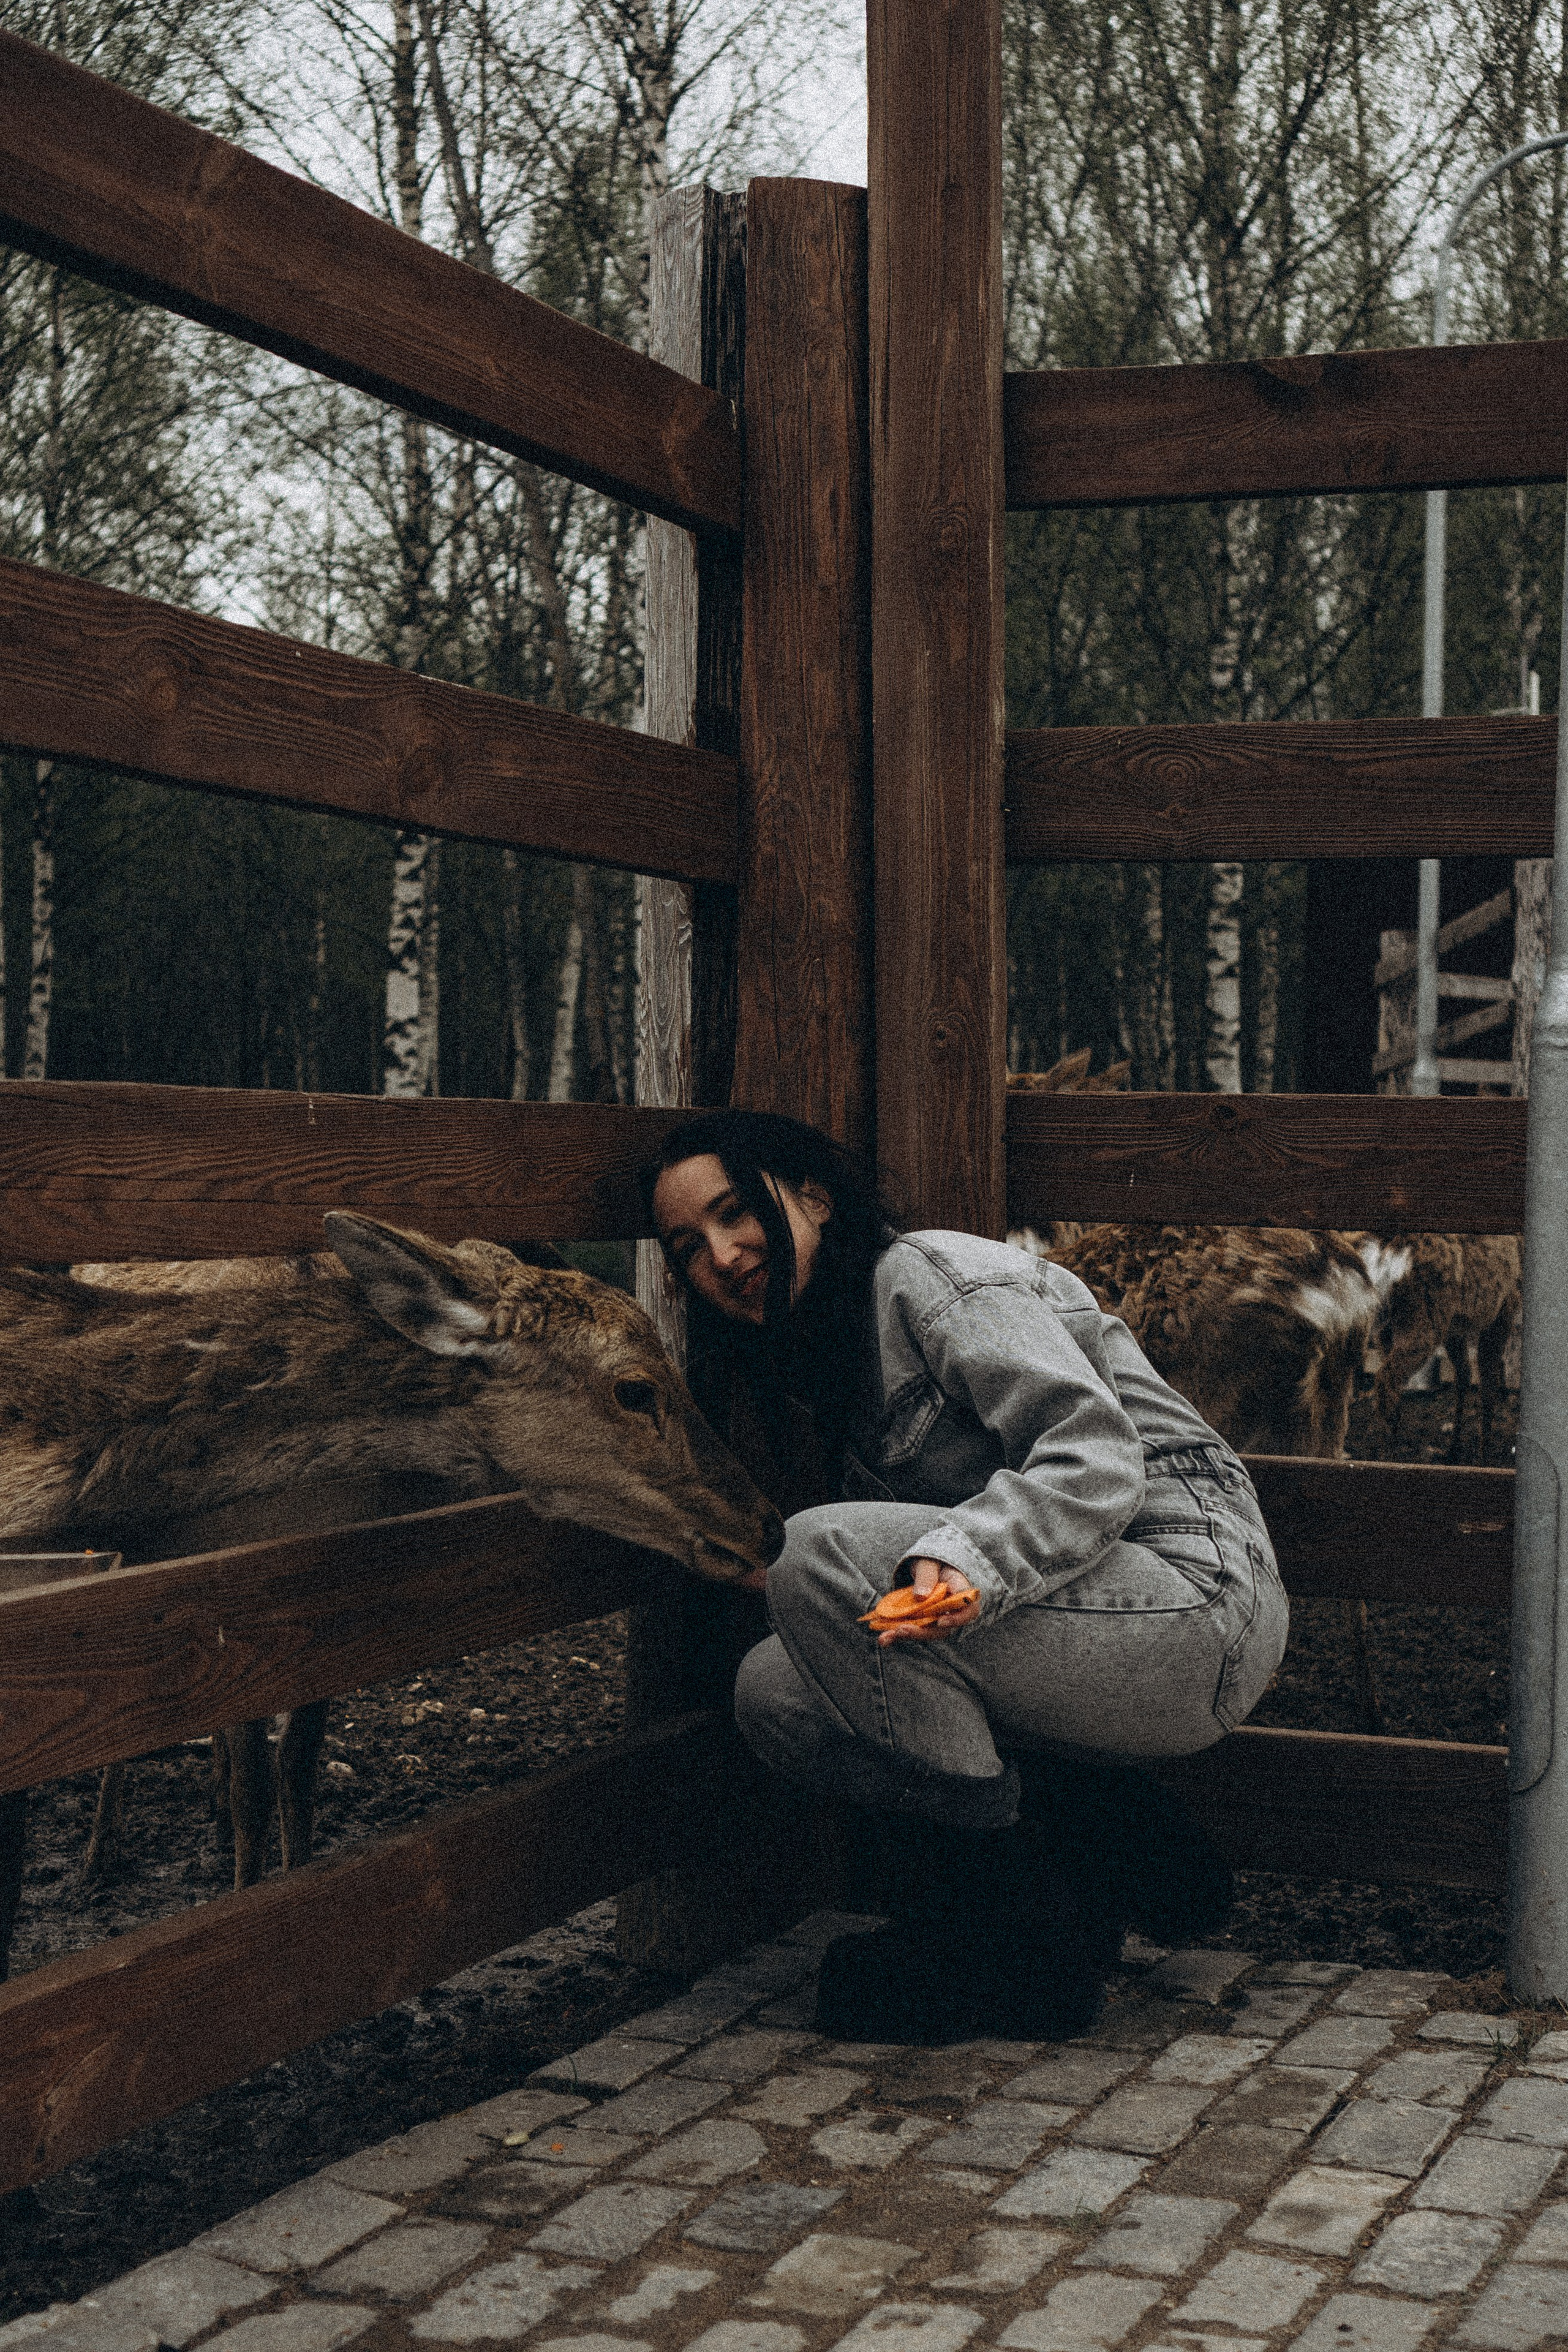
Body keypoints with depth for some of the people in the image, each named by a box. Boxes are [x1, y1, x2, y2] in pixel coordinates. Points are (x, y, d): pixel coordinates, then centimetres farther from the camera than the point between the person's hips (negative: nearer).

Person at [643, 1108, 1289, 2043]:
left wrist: (968, 1561, -35)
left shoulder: (930, 1272, -9)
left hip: (1198, 1600, -9)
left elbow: (1097, 1453, -22)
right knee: (778, 1693, -1)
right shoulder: (832, 1362, 20)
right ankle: (1124, 1849, 2)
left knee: (825, 1553, -24)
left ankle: (1021, 1933, -14)